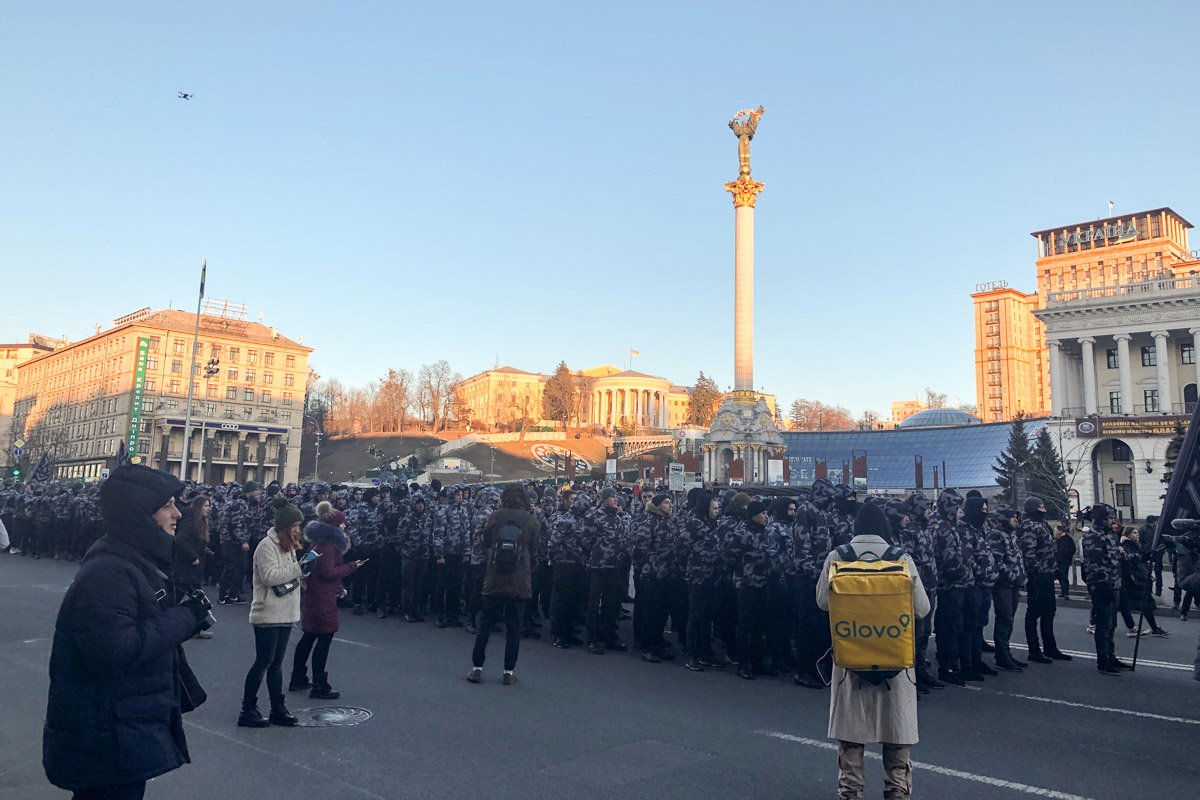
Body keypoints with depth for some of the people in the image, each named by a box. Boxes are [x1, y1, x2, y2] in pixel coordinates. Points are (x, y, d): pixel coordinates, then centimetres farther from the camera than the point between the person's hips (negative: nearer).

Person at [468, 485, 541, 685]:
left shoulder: (494, 517, -3)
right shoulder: (532, 521, -5)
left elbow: (485, 543, 9)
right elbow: (533, 549, 5)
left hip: (494, 581, 0)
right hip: (519, 583, 0)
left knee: (485, 625, 11)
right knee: (514, 627, 8)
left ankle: (477, 668, 14)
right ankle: (509, 672, 10)